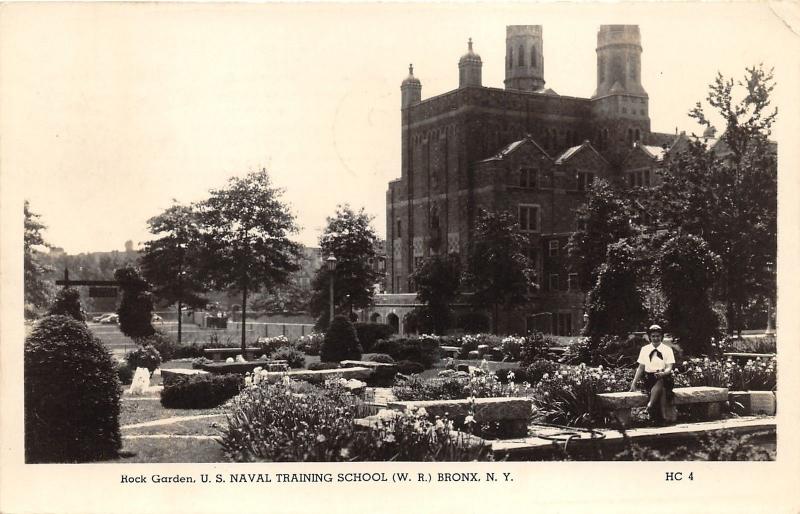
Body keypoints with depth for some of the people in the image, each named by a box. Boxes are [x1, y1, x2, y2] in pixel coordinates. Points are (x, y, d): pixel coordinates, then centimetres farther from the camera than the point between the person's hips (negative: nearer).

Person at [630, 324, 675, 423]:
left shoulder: (667, 350, 7)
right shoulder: (644, 349, 12)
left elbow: (669, 368, -2)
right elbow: (641, 368, 15)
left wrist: (663, 373, -26)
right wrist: (634, 383, 6)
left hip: (664, 379, -1)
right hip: (649, 379, 1)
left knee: (660, 382, -39)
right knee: (661, 390, -33)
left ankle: (650, 406, -45)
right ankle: (660, 416, -38)